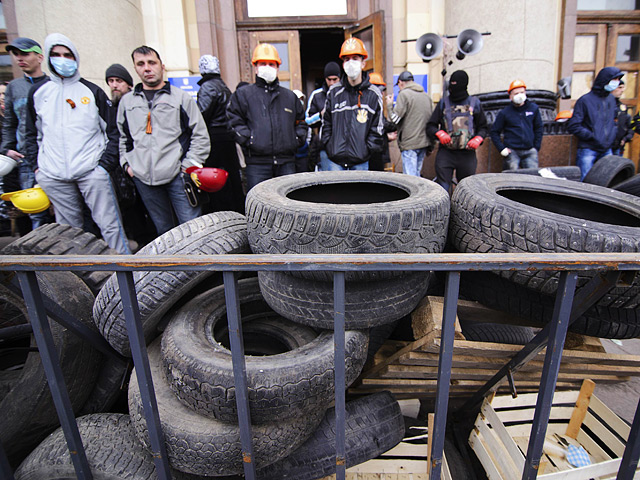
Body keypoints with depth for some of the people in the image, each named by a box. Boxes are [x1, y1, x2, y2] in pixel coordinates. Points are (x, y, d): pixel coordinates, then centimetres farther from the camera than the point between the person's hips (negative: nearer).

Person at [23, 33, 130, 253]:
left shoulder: (92, 91, 7)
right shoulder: (38, 93, 13)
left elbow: (112, 130, 5)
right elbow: (32, 134, 20)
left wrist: (105, 164, -5)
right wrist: (36, 165, 9)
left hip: (91, 171, -3)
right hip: (53, 175, 3)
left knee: (109, 224, -5)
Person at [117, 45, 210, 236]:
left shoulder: (181, 97, 3)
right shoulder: (126, 101, 14)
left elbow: (201, 136, 1)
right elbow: (122, 137, 24)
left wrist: (189, 166, -6)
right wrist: (127, 163, 11)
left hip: (177, 175, -3)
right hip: (143, 178, 4)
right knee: (163, 229, 13)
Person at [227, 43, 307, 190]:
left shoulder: (290, 96, 19)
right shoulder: (243, 94, 8)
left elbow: (301, 121, 27)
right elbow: (234, 121, 3)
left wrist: (298, 139, 10)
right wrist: (248, 139, -9)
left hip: (287, 162, 3)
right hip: (257, 163, -3)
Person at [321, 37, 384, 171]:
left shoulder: (373, 94, 3)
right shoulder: (334, 92, 6)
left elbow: (377, 128, 3)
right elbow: (326, 124, 10)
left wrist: (367, 149, -4)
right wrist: (329, 147, 1)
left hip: (361, 161, -1)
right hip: (335, 161, 1)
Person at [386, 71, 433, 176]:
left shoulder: (404, 94, -6)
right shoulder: (427, 95, 16)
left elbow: (395, 119, -11)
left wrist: (389, 105, 7)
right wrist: (431, 145, 22)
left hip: (410, 143, -7)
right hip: (424, 141, 8)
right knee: (417, 174, 15)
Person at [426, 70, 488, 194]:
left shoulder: (474, 103, 10)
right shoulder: (443, 103, 9)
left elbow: (483, 127, 16)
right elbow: (430, 126, 10)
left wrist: (477, 139, -5)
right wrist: (439, 133, -11)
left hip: (467, 154, 1)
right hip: (445, 153, -1)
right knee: (442, 188, -10)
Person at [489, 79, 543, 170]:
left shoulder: (533, 108, 9)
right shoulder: (505, 112, 2)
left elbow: (538, 129, 17)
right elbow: (494, 132, 6)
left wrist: (536, 148, 9)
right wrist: (501, 148, -3)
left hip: (530, 152, 2)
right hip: (512, 152, -2)